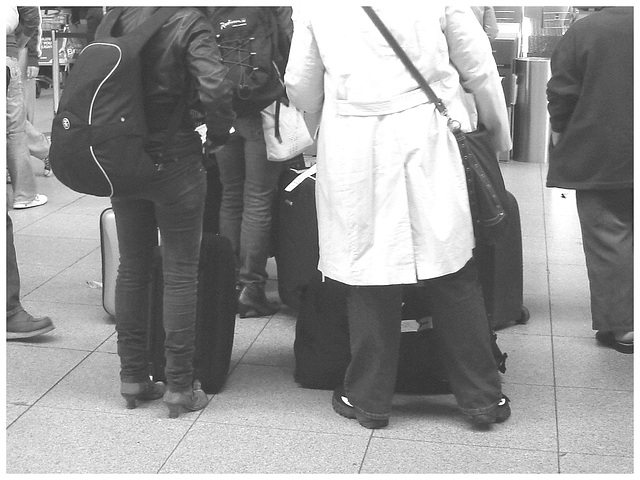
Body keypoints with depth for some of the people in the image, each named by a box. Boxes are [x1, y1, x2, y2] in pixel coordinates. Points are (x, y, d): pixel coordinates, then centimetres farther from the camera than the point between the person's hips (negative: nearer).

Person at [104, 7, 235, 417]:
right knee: (180, 274, 5)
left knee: (132, 269, 16)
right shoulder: (189, 22, -14)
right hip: (174, 162, -5)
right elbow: (216, 88, -26)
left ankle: (133, 376, 24)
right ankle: (180, 386, 11)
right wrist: (219, 134, -7)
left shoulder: (117, 18, 3)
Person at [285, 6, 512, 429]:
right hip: (427, 140, 0)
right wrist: (499, 130, 23)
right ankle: (483, 396, 18)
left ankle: (369, 398, 18)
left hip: (352, 149, 0)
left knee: (368, 270, 9)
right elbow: (479, 69, 8)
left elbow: (301, 88, 11)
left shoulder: (316, 9, 4)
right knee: (453, 274, 9)